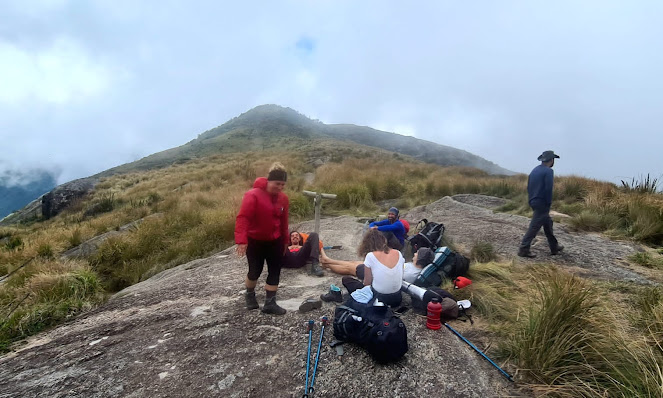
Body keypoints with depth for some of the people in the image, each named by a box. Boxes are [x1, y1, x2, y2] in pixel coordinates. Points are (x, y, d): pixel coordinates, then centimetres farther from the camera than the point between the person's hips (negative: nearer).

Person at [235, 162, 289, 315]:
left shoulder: (283, 199, -2)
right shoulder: (253, 195, -22)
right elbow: (242, 218, -28)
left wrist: (285, 241, 14)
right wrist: (241, 240, -37)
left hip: (275, 241, 5)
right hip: (255, 241, -5)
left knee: (275, 272, 4)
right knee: (255, 272, 6)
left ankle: (270, 303, 16)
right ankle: (249, 295, 37)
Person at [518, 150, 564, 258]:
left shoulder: (534, 170, 12)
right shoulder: (548, 171, -12)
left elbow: (528, 187, 14)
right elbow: (548, 189, -19)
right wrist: (549, 204, -10)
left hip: (534, 202, 9)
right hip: (542, 204, -9)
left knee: (548, 223, 20)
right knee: (534, 227, -5)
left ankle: (554, 247, 31)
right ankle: (523, 249, -3)